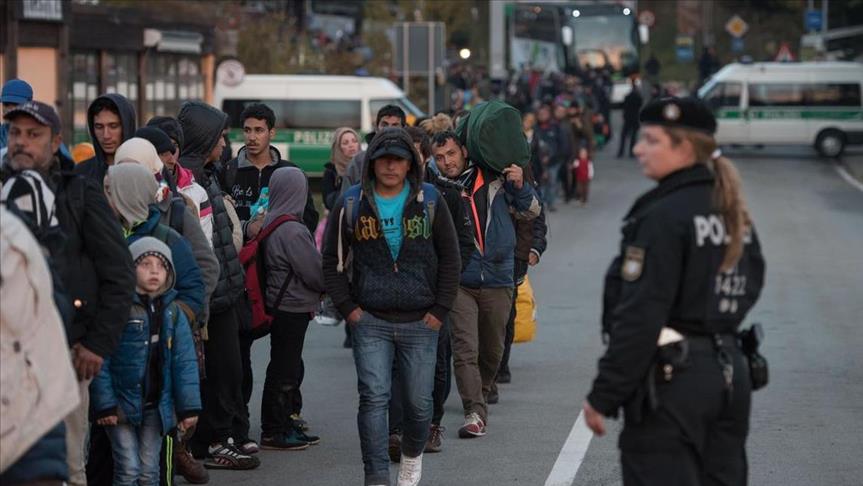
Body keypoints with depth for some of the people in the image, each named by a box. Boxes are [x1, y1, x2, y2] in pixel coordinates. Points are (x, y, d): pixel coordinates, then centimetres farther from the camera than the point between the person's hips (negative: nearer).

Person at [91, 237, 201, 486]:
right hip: (122, 404, -4)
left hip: (157, 406, 4)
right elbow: (101, 362, -11)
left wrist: (189, 407, 1)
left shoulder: (173, 313, 5)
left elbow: (184, 363, 5)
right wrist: (105, 405, -15)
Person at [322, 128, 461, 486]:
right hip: (370, 322, 0)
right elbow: (332, 259, 8)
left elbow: (450, 258, 6)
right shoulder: (351, 204, 1)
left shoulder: (430, 201, 2)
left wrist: (440, 310, 0)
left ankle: (412, 455, 33)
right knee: (373, 399, -9)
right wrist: (347, 307, 0)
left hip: (420, 322, 1)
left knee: (419, 402, 5)